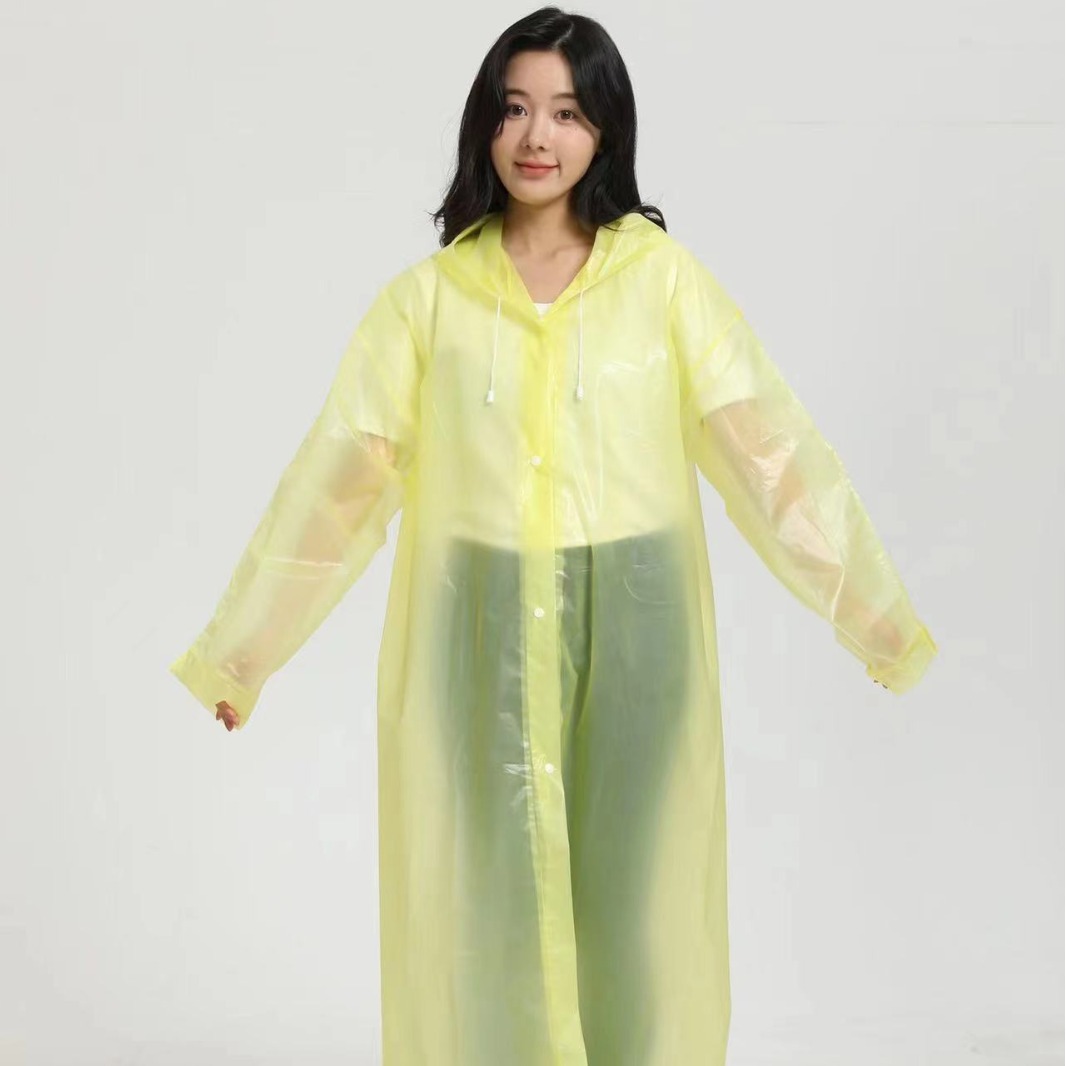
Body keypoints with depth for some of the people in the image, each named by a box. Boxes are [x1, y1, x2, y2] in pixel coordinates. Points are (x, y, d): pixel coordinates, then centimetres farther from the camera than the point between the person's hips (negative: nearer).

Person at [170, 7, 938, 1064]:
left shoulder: (665, 277, -1)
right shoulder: (427, 295, 2)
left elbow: (770, 449, -3)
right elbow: (338, 476, 4)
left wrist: (880, 613, -6)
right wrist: (239, 651, 6)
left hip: (632, 629, -1)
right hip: (479, 634, 1)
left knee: (632, 895, 7)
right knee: (484, 898, 7)